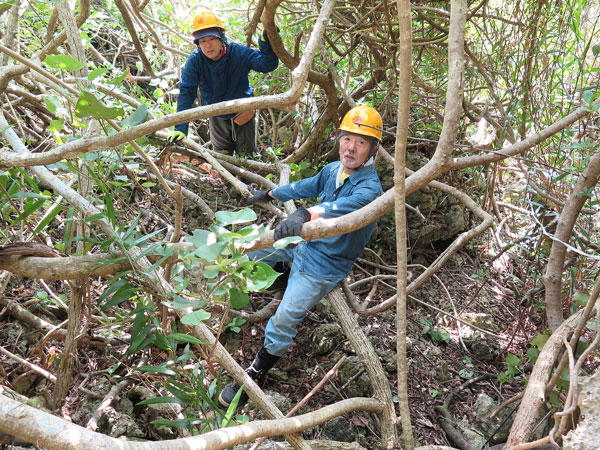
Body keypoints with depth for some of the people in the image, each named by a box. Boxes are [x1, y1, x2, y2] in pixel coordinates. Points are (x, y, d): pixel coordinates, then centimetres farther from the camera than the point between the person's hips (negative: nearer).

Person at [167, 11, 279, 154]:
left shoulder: (239, 52, -24)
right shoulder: (194, 60, -22)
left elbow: (267, 65, -29)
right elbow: (186, 93, -24)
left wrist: (266, 42, -49)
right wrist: (180, 128, -33)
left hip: (243, 114, -1)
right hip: (217, 119, 1)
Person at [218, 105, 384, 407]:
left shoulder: (369, 189, -26)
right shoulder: (334, 170, -3)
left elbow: (343, 206, -47)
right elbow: (306, 187, 16)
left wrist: (305, 215, -65)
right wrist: (270, 194, 28)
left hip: (323, 265, -7)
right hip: (306, 241, 8)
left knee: (284, 322, -9)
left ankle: (255, 376, 13)